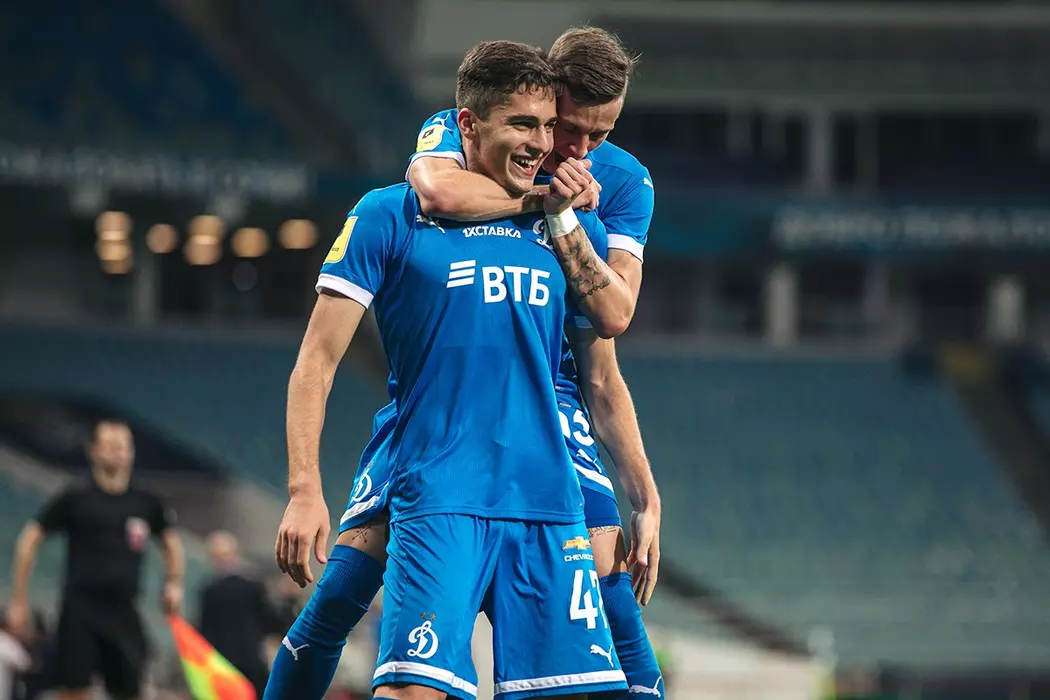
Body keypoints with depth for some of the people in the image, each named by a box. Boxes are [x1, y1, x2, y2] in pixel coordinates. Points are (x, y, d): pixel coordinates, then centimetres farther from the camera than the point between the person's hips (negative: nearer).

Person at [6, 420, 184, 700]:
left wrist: (174, 584, 8)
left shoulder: (146, 503, 8)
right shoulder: (76, 498, -1)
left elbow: (170, 540, 25)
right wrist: (19, 601, 1)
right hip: (81, 611, -3)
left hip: (124, 613, 3)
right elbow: (30, 539, 4)